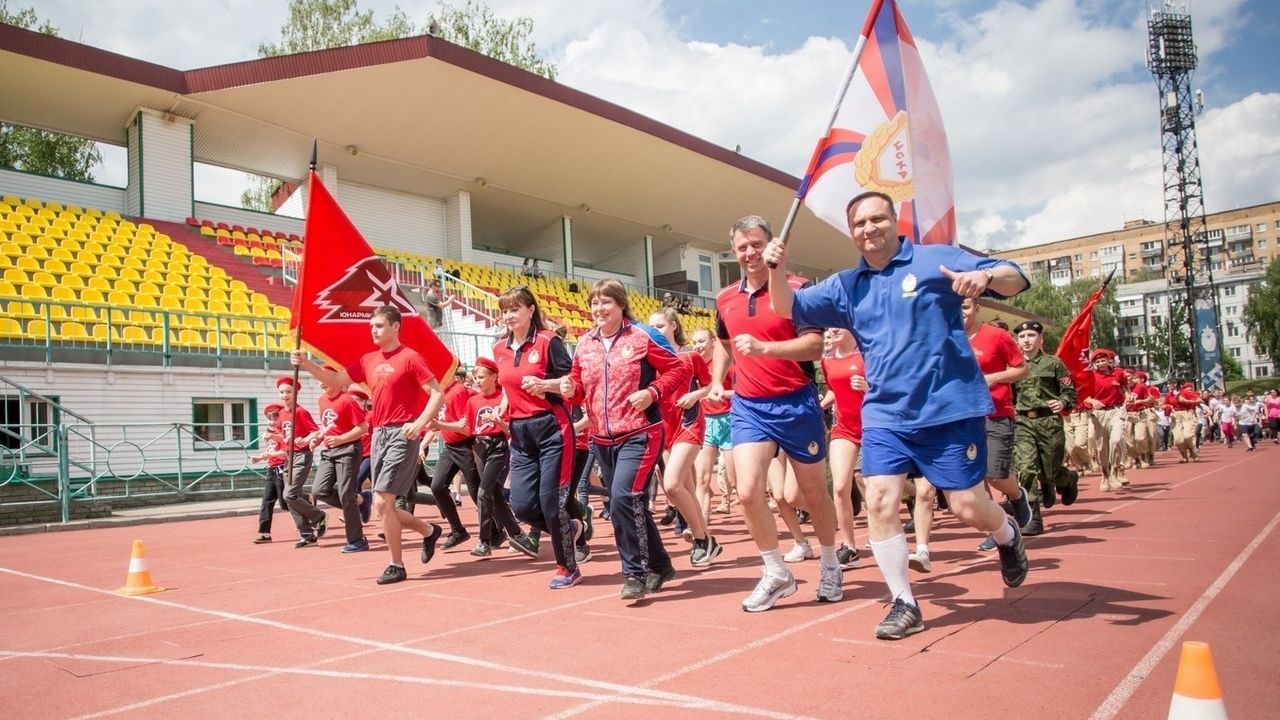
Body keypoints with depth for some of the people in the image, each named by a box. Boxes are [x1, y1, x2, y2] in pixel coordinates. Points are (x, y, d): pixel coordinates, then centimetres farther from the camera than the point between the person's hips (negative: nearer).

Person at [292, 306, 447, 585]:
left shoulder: (410, 357, -7)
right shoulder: (368, 360, 13)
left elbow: (438, 393, -11)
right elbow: (336, 379, 19)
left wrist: (420, 422, -24)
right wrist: (305, 363, 6)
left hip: (402, 435, -7)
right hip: (379, 435, 8)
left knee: (381, 502, -11)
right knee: (384, 506, 9)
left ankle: (396, 566, 3)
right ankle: (429, 531, 32)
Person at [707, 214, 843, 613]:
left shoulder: (798, 288, -10)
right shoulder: (725, 299, 7)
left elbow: (814, 344, -21)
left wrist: (763, 348, -32)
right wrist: (716, 381, 13)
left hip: (796, 403, -3)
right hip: (747, 406, 4)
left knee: (813, 493, 11)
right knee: (748, 491, -12)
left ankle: (830, 567, 35)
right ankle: (777, 574, 7)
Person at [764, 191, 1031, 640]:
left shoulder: (937, 259, -3)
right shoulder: (845, 286, 9)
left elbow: (1015, 278, -7)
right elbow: (789, 309, 6)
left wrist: (984, 276, -31)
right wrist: (777, 269, -14)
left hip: (950, 408, -3)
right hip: (885, 413, 4)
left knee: (968, 508, 1)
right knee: (879, 501, -8)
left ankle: (1008, 537, 38)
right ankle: (904, 604, 8)